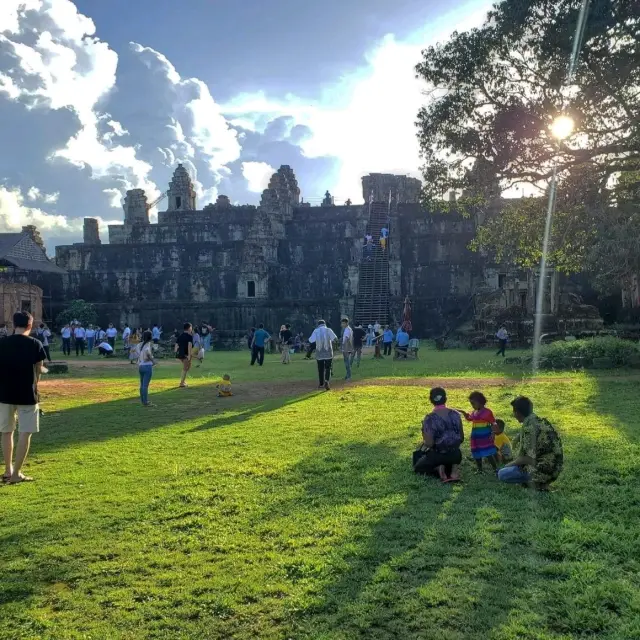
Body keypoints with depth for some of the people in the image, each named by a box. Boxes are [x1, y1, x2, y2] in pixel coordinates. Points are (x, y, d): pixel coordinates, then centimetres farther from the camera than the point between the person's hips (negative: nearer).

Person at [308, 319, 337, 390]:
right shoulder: (328, 330, -2)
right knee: (328, 368, 1)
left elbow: (311, 341, -2)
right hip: (328, 352, -1)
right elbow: (335, 338, -8)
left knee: (320, 369, 13)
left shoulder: (316, 331, 1)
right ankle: (326, 381, -19)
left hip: (319, 353, 1)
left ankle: (321, 384, 19)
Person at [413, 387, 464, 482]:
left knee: (418, 467, 24)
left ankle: (439, 468, -4)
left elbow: (429, 443, -20)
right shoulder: (455, 414, -4)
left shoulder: (430, 418, -18)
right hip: (456, 455, 3)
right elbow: (461, 438, 3)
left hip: (438, 455, -3)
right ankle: (454, 468, 2)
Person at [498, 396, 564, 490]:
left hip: (543, 471, -9)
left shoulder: (529, 427, -19)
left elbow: (527, 458, -21)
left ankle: (537, 482, -4)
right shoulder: (541, 421, 8)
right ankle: (542, 481, 11)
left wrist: (511, 464, -5)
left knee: (502, 474, -2)